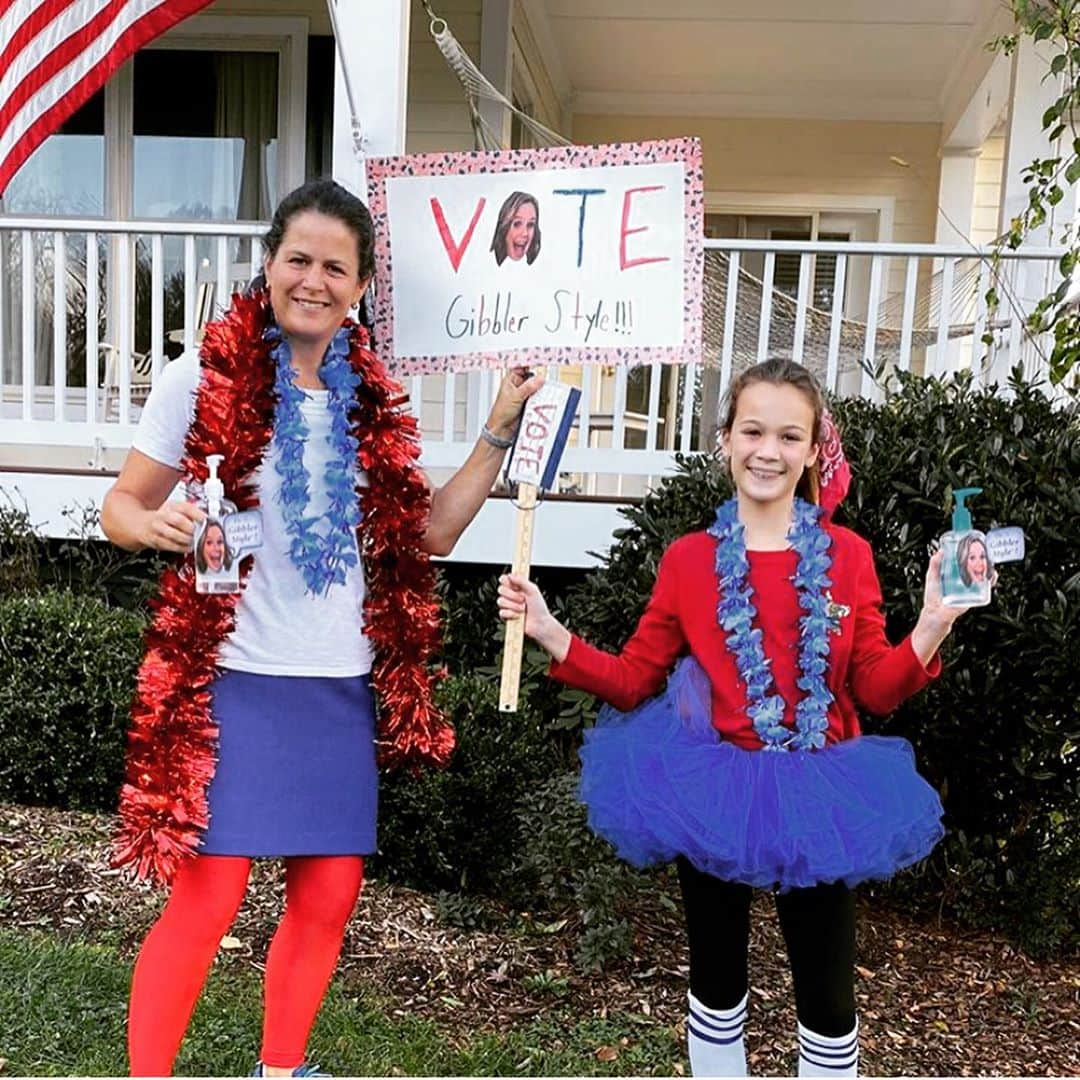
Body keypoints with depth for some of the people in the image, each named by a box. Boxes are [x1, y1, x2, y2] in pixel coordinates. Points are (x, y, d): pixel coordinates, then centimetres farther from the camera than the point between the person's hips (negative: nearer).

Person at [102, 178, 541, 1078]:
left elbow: (431, 533, 7)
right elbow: (122, 506, -1)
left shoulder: (373, 398, 6)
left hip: (341, 686, 5)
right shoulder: (206, 378, -6)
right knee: (207, 898, -4)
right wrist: (157, 524, -23)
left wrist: (501, 431, 3)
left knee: (329, 897, 11)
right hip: (232, 679, -4)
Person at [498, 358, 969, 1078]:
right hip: (714, 794, 0)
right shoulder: (689, 559, -3)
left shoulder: (848, 556, -3)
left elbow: (876, 690, -2)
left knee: (827, 991, 12)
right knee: (717, 979, 18)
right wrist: (549, 633, -12)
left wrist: (932, 628, -18)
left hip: (818, 799, 0)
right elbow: (634, 680, 0)